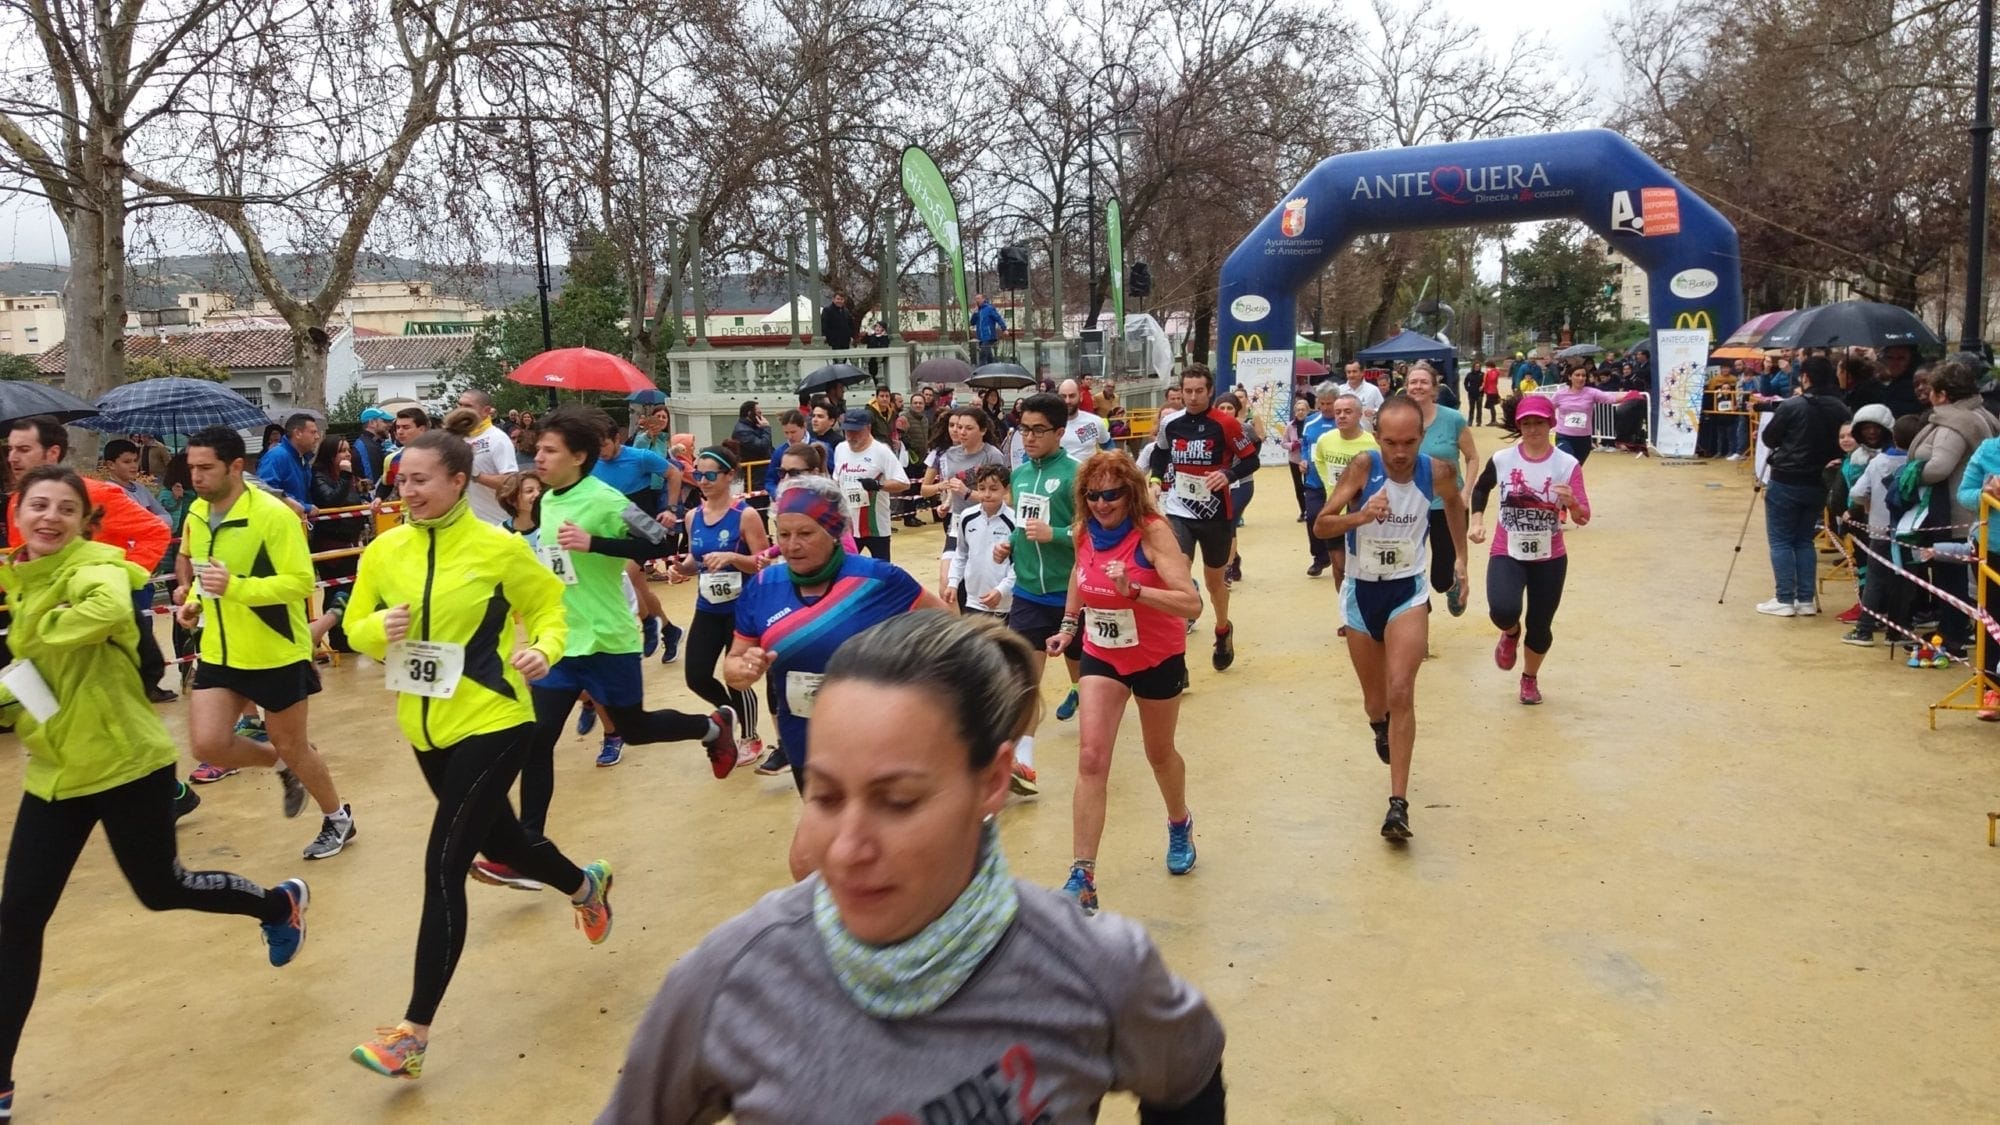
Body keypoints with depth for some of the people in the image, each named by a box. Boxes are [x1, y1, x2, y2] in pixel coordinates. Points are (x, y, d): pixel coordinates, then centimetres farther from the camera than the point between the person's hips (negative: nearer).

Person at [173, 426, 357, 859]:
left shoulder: (273, 515, -21)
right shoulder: (196, 513, 2)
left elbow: (302, 582, -24)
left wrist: (236, 587, -34)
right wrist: (193, 600, 2)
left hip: (277, 654, -6)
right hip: (219, 652, 6)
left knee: (291, 747, 7)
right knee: (207, 745, -5)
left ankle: (338, 819, 32)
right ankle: (285, 766, 26)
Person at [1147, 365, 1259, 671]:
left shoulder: (1224, 424, -12)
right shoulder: (1170, 424, 0)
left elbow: (1251, 460, -6)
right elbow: (1159, 455, 20)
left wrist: (1228, 475, -23)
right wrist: (1161, 478, 4)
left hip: (1216, 513, -1)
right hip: (1179, 513, 1)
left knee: (1214, 578, 17)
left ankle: (1223, 630, 46)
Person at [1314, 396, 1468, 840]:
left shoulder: (1437, 471, -12)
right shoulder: (1363, 467, -19)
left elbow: (1455, 503, 12)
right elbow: (1321, 524, -18)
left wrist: (1460, 555, 14)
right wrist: (1360, 516, -36)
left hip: (1407, 591, -1)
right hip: (1361, 591, 1)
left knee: (1400, 693, -17)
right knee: (1374, 700, 15)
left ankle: (1399, 804, -12)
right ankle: (1381, 729, 53)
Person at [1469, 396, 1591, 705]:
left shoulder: (1567, 464, -10)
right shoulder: (1501, 459, -7)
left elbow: (1583, 518, -13)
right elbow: (1480, 489, 15)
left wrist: (1571, 502, -34)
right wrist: (1477, 521, 2)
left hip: (1550, 559, 0)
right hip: (1506, 554, 0)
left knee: (1539, 627, 9)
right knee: (1503, 611, -27)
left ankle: (1530, 678, 41)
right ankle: (1511, 634, 13)